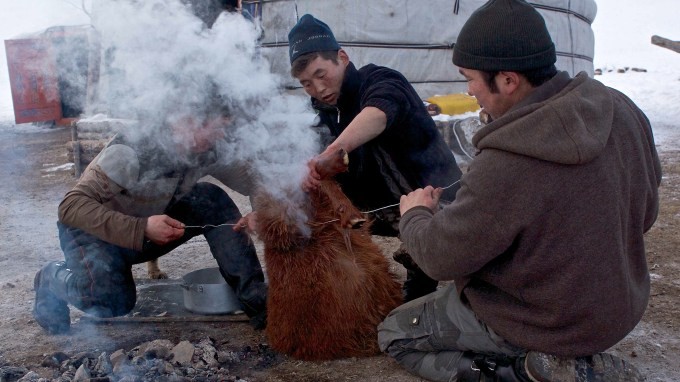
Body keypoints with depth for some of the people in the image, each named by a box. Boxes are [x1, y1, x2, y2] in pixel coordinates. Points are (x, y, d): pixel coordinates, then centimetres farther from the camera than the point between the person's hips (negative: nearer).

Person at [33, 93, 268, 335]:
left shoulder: (208, 152, -15)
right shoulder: (131, 151, -33)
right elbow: (71, 206, -35)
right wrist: (141, 229, -45)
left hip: (149, 227, 6)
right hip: (93, 232, -5)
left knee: (213, 201, -16)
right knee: (115, 301, -32)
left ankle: (254, 298, -13)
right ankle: (54, 280, 2)